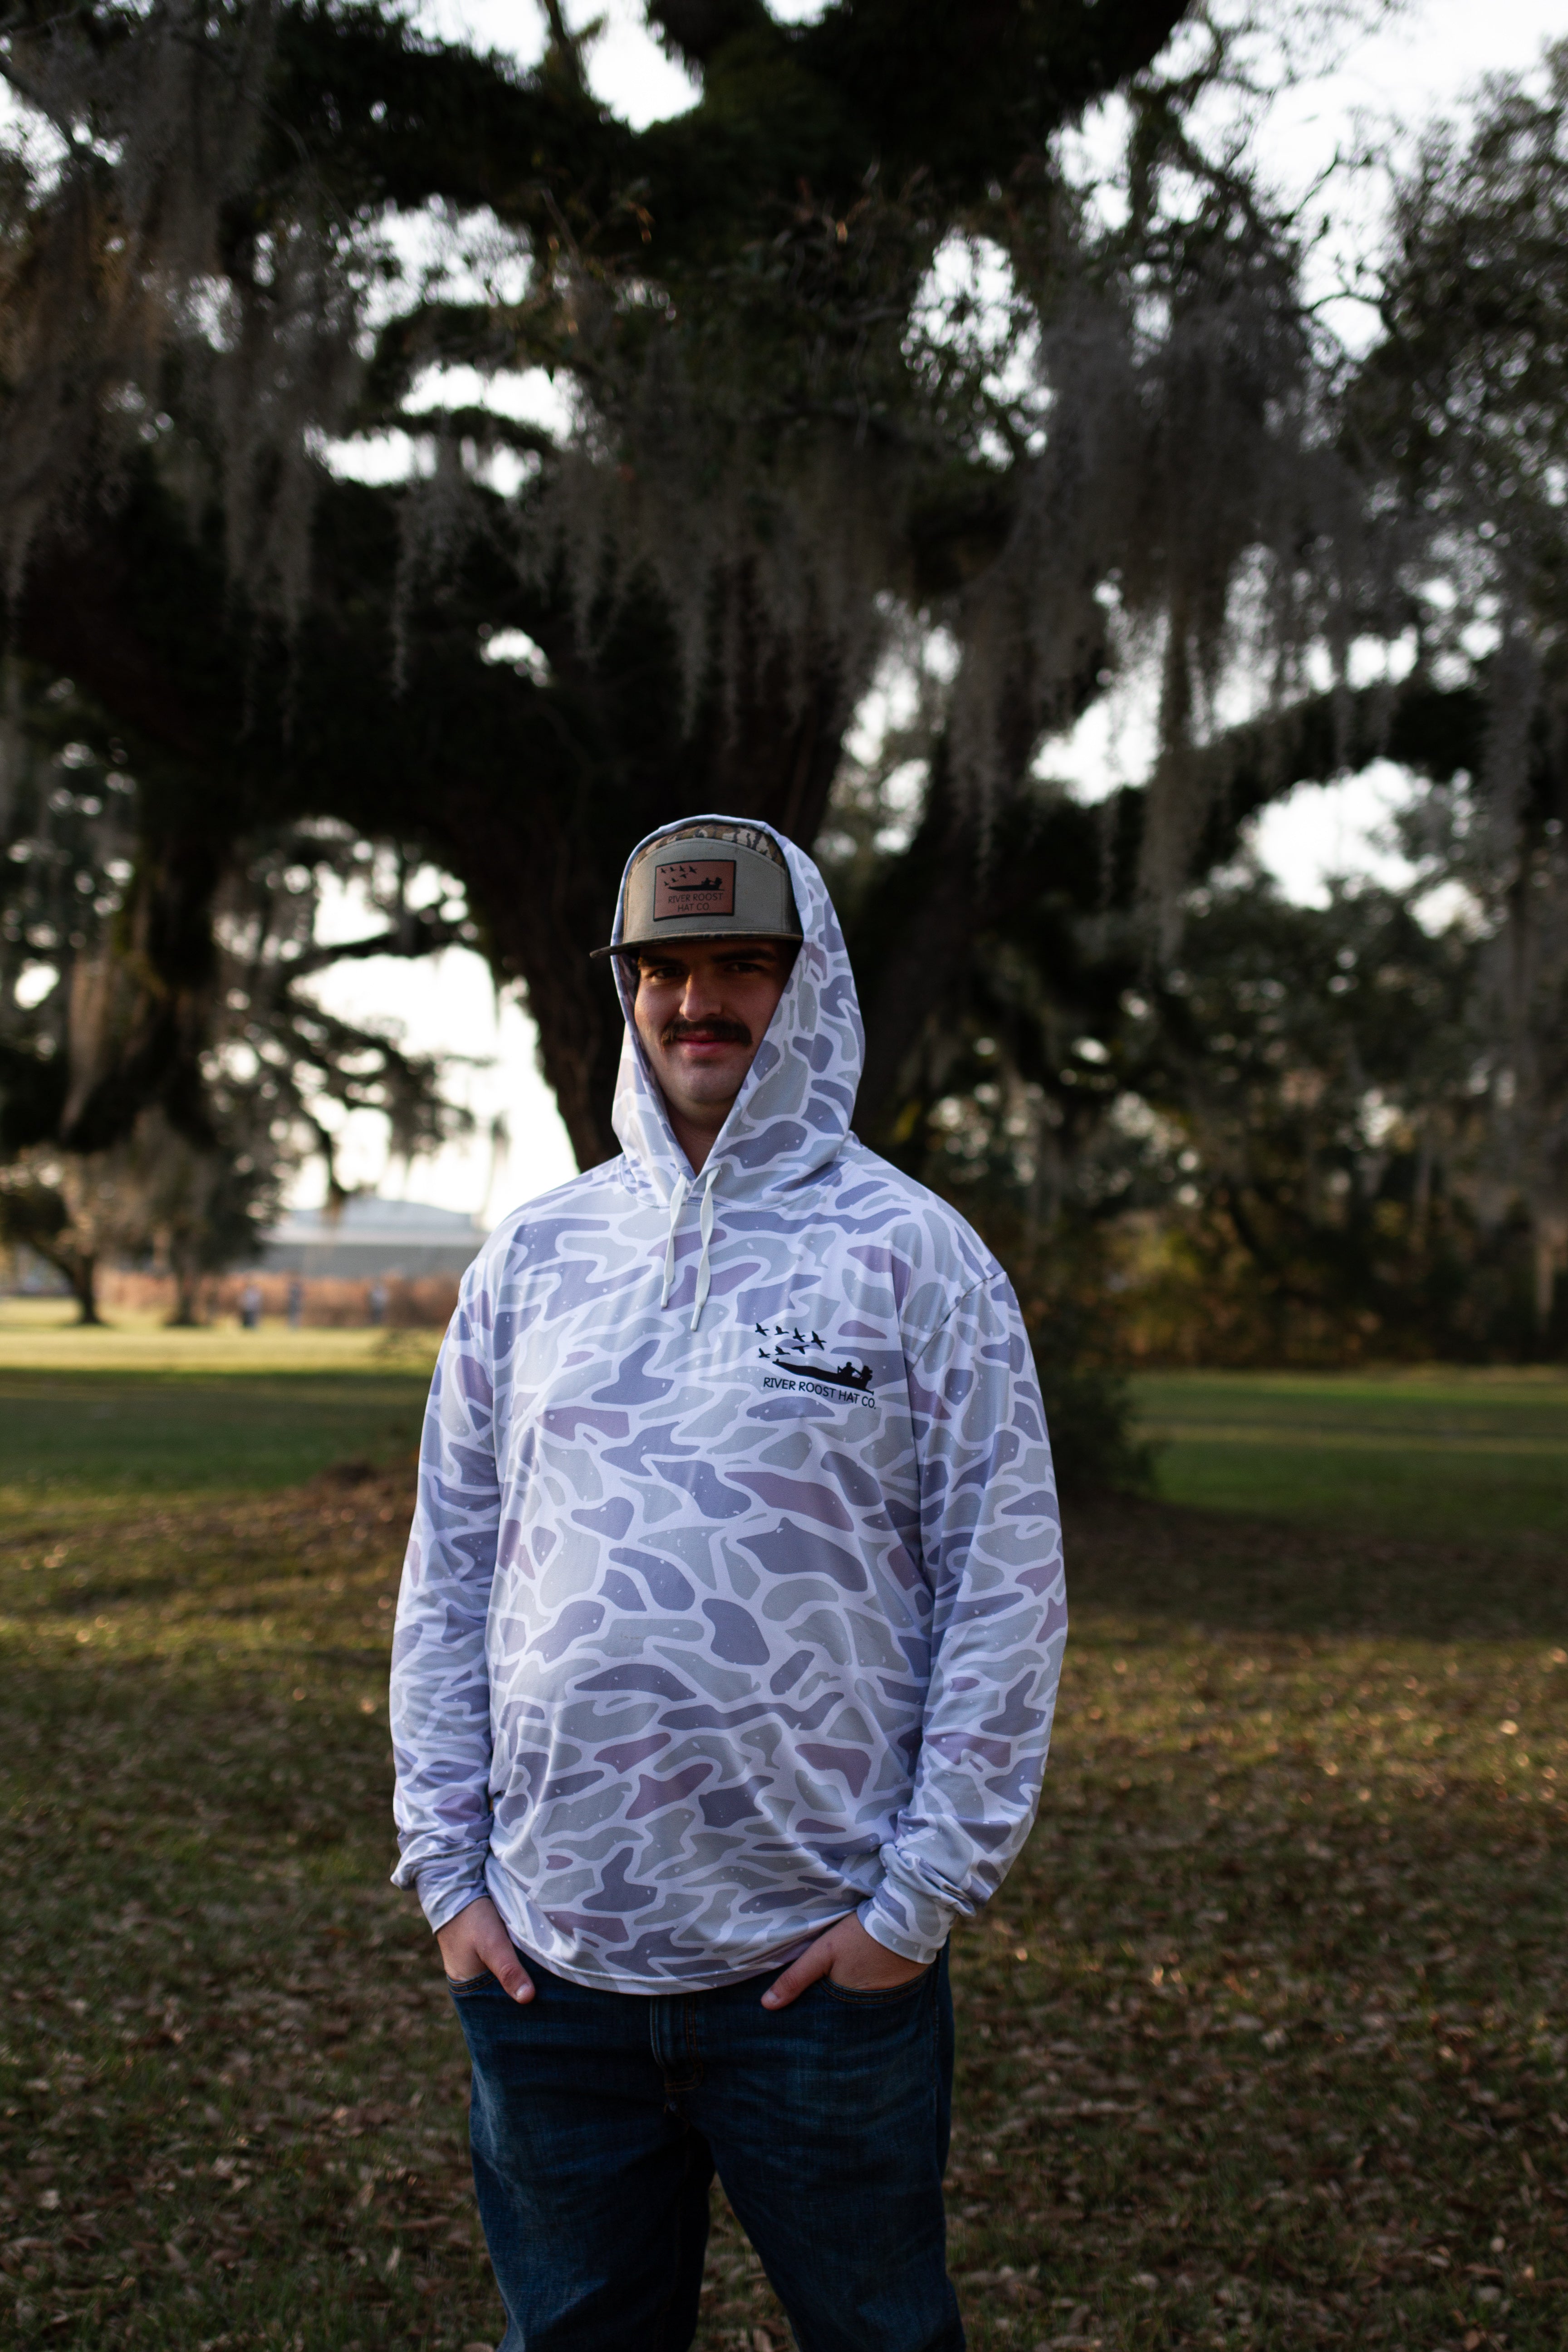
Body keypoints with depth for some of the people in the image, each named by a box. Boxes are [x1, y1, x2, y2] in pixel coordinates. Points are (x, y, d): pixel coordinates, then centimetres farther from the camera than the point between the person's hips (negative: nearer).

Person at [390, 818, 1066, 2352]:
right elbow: (448, 1575, 10)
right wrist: (444, 1864, 3)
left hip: (823, 1964, -3)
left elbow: (1006, 1590, -5)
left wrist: (924, 1894, -9)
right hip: (546, 1961, 3)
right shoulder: (535, 1255, 7)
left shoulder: (911, 1252, -3)